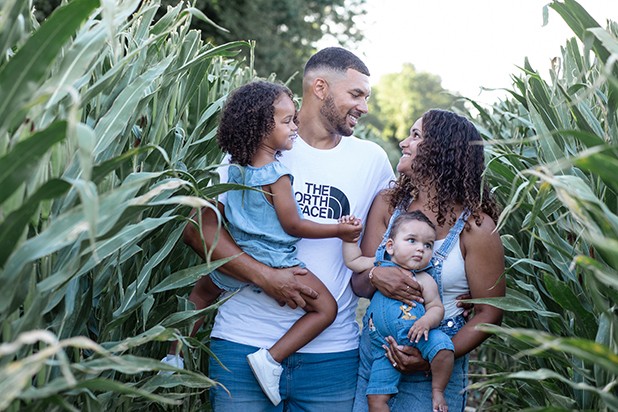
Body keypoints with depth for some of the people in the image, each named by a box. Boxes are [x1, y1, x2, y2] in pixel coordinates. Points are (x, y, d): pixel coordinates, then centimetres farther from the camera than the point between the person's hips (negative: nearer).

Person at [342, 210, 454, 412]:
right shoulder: (379, 266, 8)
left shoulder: (424, 280, 0)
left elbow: (436, 307, -2)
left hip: (417, 337, -2)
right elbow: (353, 261, 20)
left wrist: (426, 321, -22)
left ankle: (437, 391, -8)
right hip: (385, 347, 2)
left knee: (442, 345, -31)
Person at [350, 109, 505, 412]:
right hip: (372, 355, 4)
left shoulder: (476, 226, -11)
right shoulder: (387, 204, 2)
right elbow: (359, 284, 2)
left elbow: (488, 313, -8)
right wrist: (374, 276, -22)